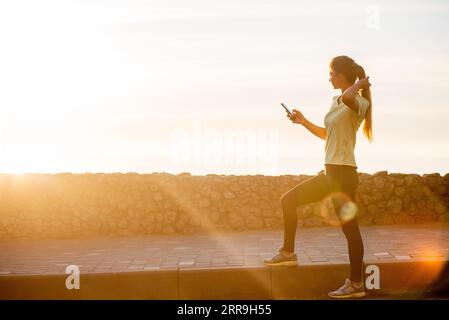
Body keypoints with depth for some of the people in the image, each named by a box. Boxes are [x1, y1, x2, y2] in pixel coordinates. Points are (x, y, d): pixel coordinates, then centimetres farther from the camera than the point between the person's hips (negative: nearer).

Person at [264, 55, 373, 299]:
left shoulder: (359, 103, -10)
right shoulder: (336, 101, 17)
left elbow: (348, 97, -38)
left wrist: (359, 84, -18)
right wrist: (303, 122, 21)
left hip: (343, 173, -9)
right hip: (330, 172, 9)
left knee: (349, 227, -3)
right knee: (288, 200, 13)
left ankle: (356, 285, 7)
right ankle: (288, 253, 22)